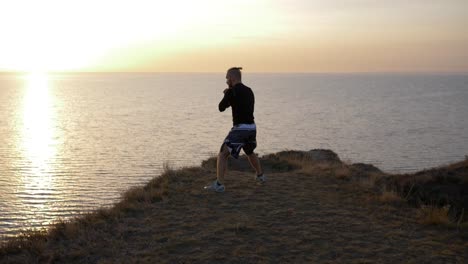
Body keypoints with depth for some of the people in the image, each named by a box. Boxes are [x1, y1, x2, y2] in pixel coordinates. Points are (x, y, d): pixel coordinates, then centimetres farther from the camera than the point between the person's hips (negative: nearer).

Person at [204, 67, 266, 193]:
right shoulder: (249, 91, 12)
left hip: (239, 129, -8)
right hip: (252, 127, 8)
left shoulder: (231, 92, -11)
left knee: (222, 155, -5)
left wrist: (226, 95, 17)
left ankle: (219, 185, -14)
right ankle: (260, 176, 46)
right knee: (250, 153, 32)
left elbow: (221, 108, -1)